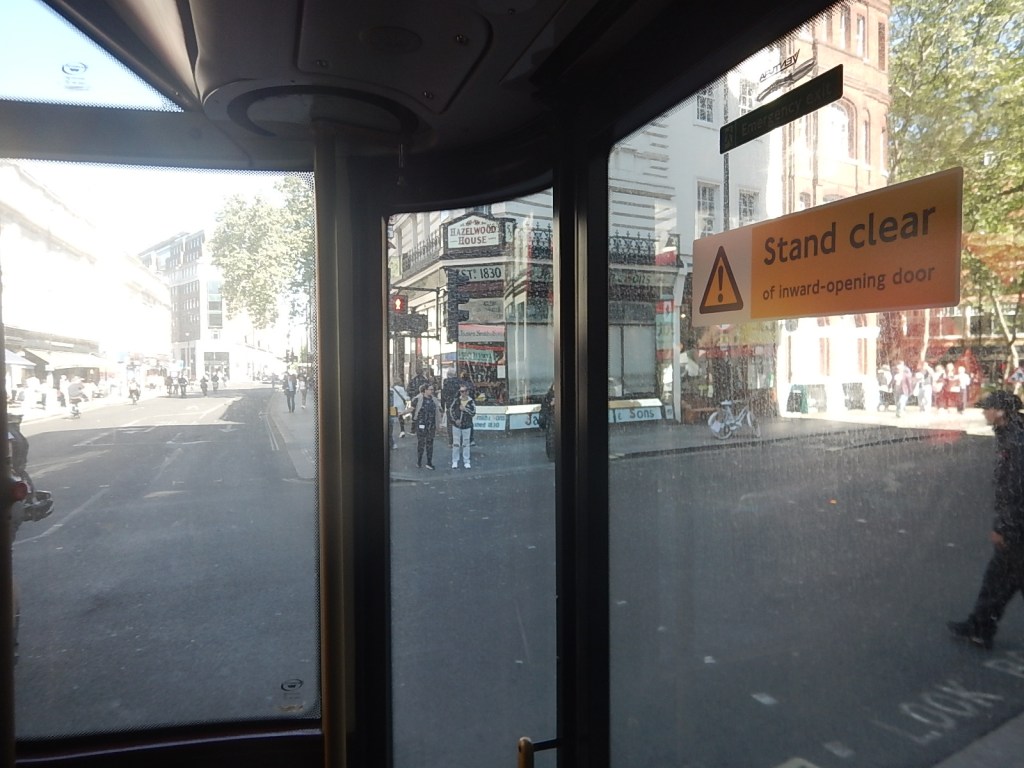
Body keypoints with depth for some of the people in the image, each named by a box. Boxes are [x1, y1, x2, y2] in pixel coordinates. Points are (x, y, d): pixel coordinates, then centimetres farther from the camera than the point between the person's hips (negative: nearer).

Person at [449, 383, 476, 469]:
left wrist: (465, 409, -24)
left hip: (466, 426, 0)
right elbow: (451, 410, -2)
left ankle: (466, 462, 16)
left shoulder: (471, 402, -5)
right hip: (456, 425, 0)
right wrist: (455, 419, -11)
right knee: (456, 443, 6)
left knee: (466, 444, 7)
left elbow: (473, 413, -12)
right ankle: (455, 462, 15)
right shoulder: (456, 400, -2)